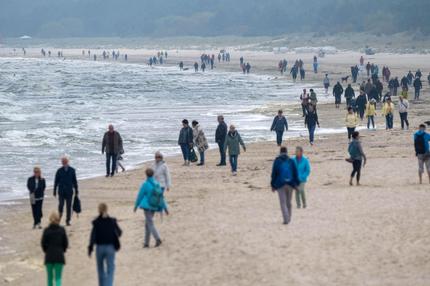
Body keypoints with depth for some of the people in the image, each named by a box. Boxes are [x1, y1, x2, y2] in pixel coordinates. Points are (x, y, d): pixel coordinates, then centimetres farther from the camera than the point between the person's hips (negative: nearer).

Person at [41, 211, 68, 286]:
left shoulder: (46, 230, -6)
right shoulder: (62, 230, -6)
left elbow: (43, 243, -4)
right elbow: (66, 243, -2)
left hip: (49, 257, 1)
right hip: (59, 257, -1)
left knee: (50, 277, 15)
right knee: (58, 278, 0)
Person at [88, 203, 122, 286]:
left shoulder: (96, 222, -9)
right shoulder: (112, 221, -5)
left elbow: (93, 236, -11)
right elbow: (119, 232, 2)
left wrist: (90, 248, -7)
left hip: (100, 247, 0)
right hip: (110, 247, 0)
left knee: (101, 268, 19)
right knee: (110, 269, 1)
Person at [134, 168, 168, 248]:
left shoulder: (145, 184, -12)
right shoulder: (157, 184, 3)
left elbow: (140, 196, -5)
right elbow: (161, 197, 5)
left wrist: (136, 206, 8)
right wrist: (165, 207, 9)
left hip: (147, 206, -6)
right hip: (154, 207, 6)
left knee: (150, 223, -8)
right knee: (147, 223, 17)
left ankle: (157, 238, -28)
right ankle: (146, 243, 19)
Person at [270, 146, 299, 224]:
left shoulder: (277, 161, 0)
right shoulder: (291, 161, 6)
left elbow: (274, 174, 0)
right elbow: (295, 173, 5)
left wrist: (273, 185, 5)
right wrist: (296, 183, 11)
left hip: (280, 183, -3)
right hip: (290, 183, 3)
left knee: (283, 203, -3)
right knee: (288, 202, 15)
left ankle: (286, 220, -14)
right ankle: (289, 219, 24)